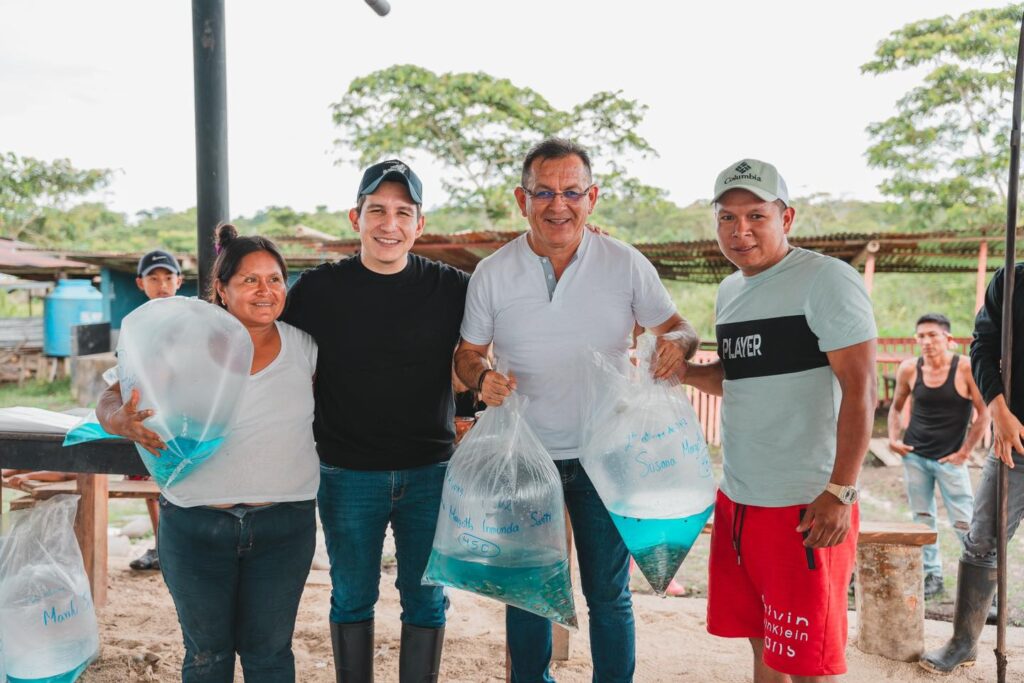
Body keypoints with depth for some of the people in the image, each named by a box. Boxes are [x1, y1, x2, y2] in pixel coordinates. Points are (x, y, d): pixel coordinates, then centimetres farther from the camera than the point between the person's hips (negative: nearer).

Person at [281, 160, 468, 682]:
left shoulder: (451, 288, -3)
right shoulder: (318, 289, -3)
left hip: (429, 472, 1)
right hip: (347, 475, 0)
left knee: (425, 599, 12)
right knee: (352, 599, 14)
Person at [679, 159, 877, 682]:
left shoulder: (826, 280, -10)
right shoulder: (729, 290, 13)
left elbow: (860, 389, -15)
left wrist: (840, 492, -19)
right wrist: (684, 372, 5)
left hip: (804, 506, -7)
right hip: (736, 500, 7)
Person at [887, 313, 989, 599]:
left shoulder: (966, 368, -11)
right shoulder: (909, 369, -2)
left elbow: (984, 414, -7)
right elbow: (896, 407, 14)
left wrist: (964, 452, -8)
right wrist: (894, 439, 2)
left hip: (950, 458, -3)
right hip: (914, 456, 3)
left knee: (964, 522, -3)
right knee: (922, 519, 11)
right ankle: (932, 575, 23)